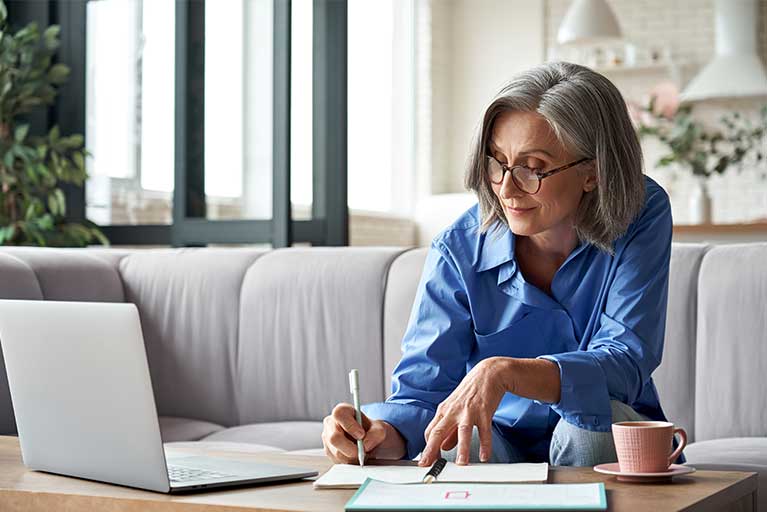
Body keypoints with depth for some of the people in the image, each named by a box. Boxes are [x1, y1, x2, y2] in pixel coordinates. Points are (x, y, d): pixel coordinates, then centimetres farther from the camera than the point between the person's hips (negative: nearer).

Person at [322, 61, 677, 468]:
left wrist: (503, 372, -43)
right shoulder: (459, 251, -13)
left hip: (609, 444, 2)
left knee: (596, 415, -33)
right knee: (455, 448, -36)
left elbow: (626, 362, -26)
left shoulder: (642, 217, -16)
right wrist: (379, 434, -39)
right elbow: (421, 389, -15)